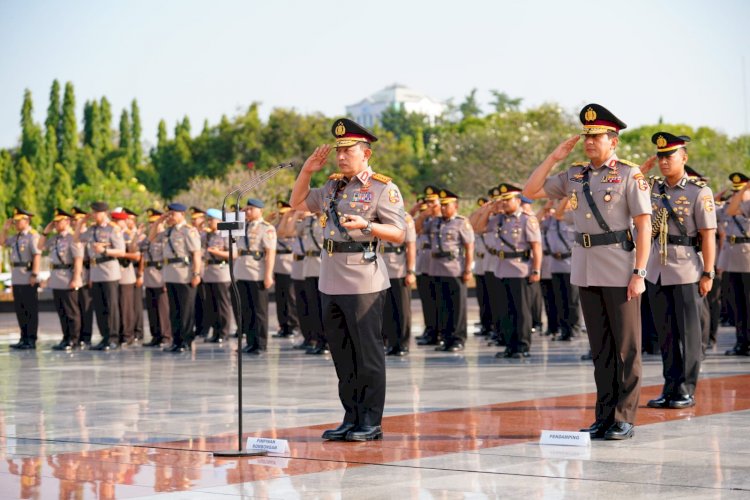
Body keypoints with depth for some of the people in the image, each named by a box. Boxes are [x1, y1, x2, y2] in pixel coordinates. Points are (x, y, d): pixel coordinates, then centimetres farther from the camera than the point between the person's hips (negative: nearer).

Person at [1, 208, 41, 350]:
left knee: (30, 309, -3)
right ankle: (24, 338, 20)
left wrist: (34, 274, -23)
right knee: (19, 309, 12)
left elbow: (37, 255, -18)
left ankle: (31, 340, -1)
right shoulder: (16, 237, 16)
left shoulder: (32, 236, -11)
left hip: (28, 278, -9)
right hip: (16, 278, 9)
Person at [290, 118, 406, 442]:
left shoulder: (383, 188, -4)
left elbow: (399, 235, -9)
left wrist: (366, 226, -24)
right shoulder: (333, 186, 14)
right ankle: (352, 418, 20)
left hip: (363, 283, -7)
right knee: (342, 354, 11)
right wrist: (307, 171, 12)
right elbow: (298, 203, 26)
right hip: (331, 281, 7)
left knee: (367, 354, -2)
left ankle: (371, 423, 5)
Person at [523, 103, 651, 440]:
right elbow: (531, 191, 11)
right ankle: (605, 416, 17)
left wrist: (639, 273, -14)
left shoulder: (629, 175, -4)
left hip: (620, 270, -5)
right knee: (600, 348, 10)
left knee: (626, 347, 1)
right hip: (586, 270, 5)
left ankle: (624, 419, 5)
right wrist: (554, 157, 4)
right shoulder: (574, 176, 11)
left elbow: (644, 225, -8)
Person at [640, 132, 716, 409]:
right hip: (656, 269, 5)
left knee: (688, 333, 2)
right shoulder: (653, 187, 8)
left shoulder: (699, 192, -7)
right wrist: (644, 167, 4)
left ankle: (686, 391, 9)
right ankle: (670, 388, 17)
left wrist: (708, 274, -13)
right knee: (665, 333, 9)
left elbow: (708, 235, -9)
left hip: (687, 271, -5)